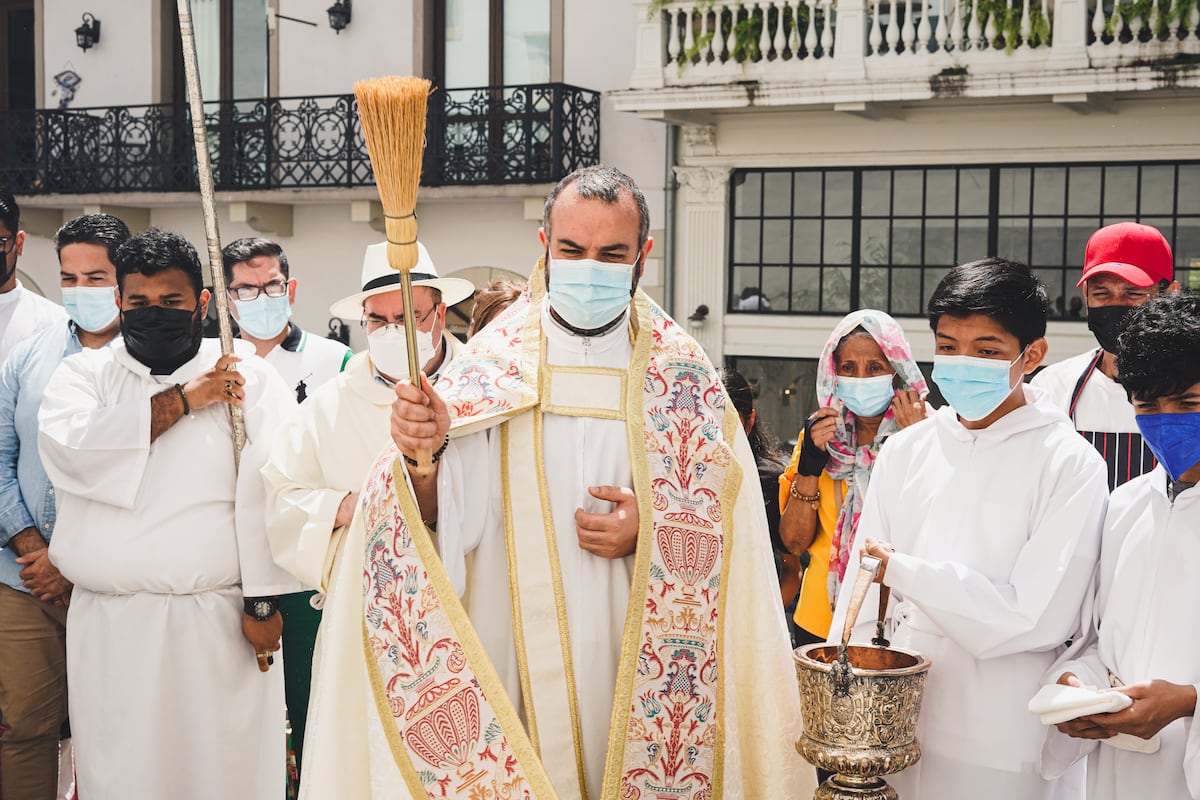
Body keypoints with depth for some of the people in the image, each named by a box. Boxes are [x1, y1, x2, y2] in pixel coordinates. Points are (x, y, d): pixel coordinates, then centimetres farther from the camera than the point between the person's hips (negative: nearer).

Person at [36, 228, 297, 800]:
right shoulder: (82, 374, 10)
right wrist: (182, 399, -9)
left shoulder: (250, 380, 3)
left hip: (219, 624, -2)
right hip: (108, 626, 2)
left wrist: (261, 603, -11)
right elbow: (68, 450, -11)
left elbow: (263, 495, -4)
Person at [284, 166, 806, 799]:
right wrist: (424, 456, -27)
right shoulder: (491, 360, -1)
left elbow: (733, 529, 2)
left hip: (639, 668, 1)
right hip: (510, 662, 0)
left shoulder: (684, 376, 0)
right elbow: (444, 514, -7)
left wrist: (653, 530, -15)